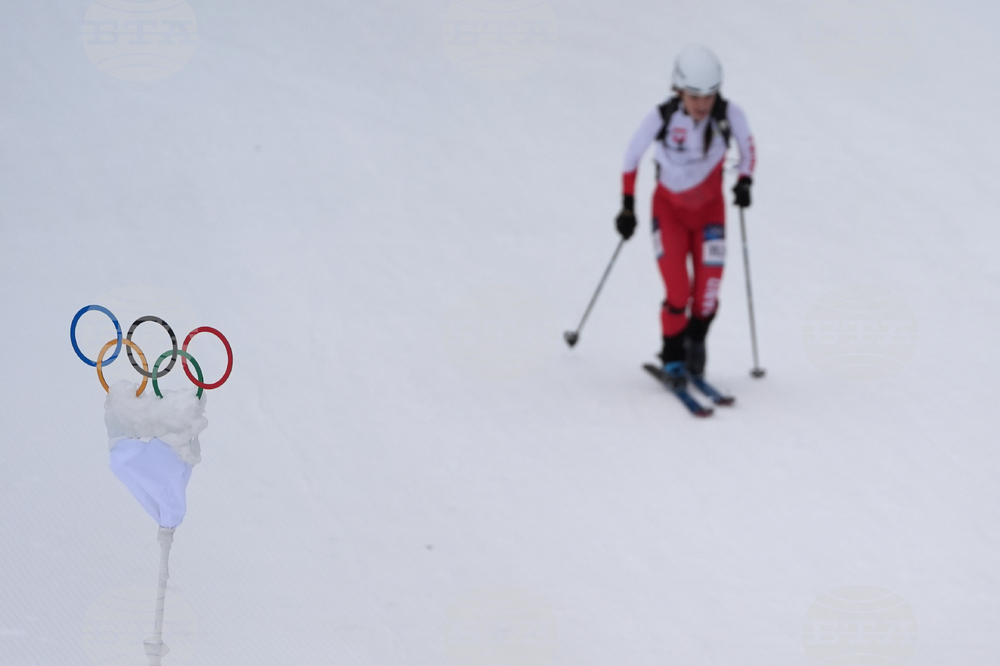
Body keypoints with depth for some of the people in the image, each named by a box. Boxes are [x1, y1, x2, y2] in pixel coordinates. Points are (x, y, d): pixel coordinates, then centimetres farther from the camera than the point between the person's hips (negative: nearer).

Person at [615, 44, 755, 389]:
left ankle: (696, 340, 24)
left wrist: (744, 181, -16)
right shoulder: (661, 118, -23)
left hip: (709, 208, 1)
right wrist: (627, 206, -3)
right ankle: (672, 357, 9)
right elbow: (632, 156, -7)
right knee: (678, 291, -14)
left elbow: (747, 145, 1)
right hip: (669, 208, -1)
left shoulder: (729, 115, -20)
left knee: (709, 288, -7)